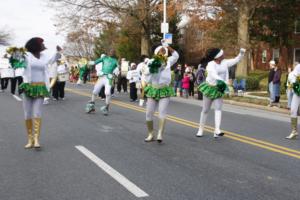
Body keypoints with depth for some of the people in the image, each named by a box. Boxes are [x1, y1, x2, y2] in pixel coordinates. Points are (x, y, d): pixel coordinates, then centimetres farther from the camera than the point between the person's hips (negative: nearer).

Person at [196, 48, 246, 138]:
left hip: (219, 90, 4)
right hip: (210, 88, -4)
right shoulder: (211, 64, -16)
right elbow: (213, 74, -34)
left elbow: (236, 60, 10)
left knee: (218, 108, -12)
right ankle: (200, 129, 21)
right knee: (205, 110, 6)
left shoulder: (225, 63, 3)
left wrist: (241, 53, -7)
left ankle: (217, 130, -20)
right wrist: (220, 80, -51)